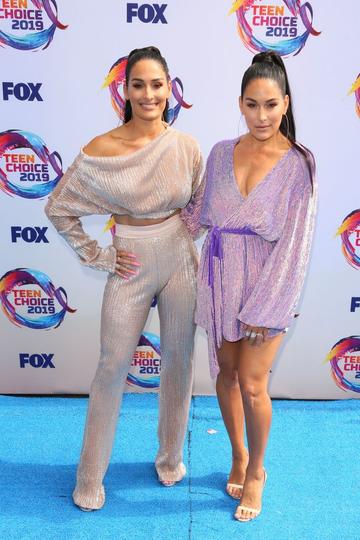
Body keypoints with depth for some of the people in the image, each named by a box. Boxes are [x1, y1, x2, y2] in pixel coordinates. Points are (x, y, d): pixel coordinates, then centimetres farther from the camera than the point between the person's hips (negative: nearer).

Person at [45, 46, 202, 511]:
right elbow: (57, 208, -2)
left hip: (179, 260, 3)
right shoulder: (100, 151, -11)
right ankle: (90, 476, 26)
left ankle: (171, 457, 36)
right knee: (113, 367, 6)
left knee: (178, 360, 13)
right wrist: (98, 257, -4)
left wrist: (183, 236, 3)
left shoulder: (186, 146, -4)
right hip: (130, 267, -2)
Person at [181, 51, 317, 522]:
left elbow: (294, 242, -11)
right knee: (226, 372, 14)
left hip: (267, 284, -4)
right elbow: (198, 214, 12)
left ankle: (256, 470, 29)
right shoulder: (221, 153, 1)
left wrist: (264, 309, -12)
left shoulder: (298, 163, -10)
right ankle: (239, 454, 40)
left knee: (252, 385, 0)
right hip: (220, 279, 4)